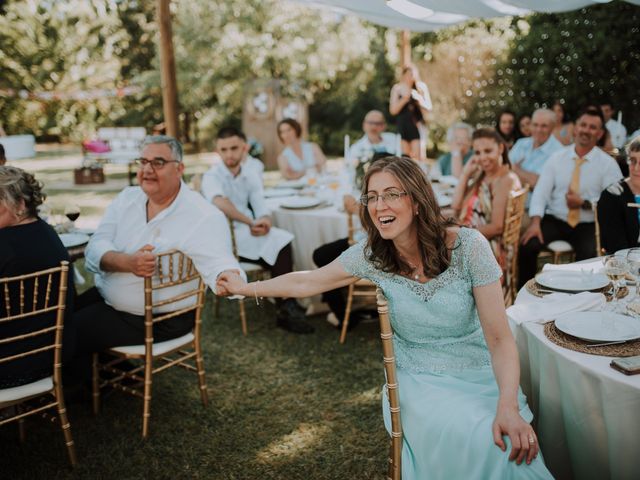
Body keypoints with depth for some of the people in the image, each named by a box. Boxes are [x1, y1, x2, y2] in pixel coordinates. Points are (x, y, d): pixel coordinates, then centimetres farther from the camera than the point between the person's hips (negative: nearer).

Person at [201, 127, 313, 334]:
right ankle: (286, 309, -14)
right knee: (280, 242, -23)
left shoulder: (251, 174, 11)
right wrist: (251, 222, -36)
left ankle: (287, 309, -17)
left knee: (283, 240, -22)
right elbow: (219, 203, -30)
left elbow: (260, 206, 3)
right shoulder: (212, 176, -8)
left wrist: (264, 221, -21)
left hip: (250, 231, 6)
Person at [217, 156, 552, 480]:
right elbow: (306, 282, 7)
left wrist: (508, 406, -29)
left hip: (479, 376, 0)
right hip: (418, 380, 0)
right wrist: (245, 288, 13)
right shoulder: (371, 255, -8)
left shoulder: (468, 246, -15)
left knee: (510, 444, -29)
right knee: (472, 439, -29)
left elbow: (499, 338, -15)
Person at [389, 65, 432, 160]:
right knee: (404, 155, -1)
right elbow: (393, 110, -1)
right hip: (402, 125, 1)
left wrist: (419, 99, -14)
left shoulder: (421, 87, 3)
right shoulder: (397, 88, 2)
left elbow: (429, 108, 3)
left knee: (416, 156, -7)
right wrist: (404, 99, -13)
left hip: (417, 125, -1)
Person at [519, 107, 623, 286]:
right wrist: (535, 222, -17)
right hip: (555, 220, 2)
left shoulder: (608, 163, 2)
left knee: (590, 256, -32)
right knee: (527, 246, -25)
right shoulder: (557, 157, 6)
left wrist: (584, 203, -16)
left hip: (588, 226, -1)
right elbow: (541, 191, -3)